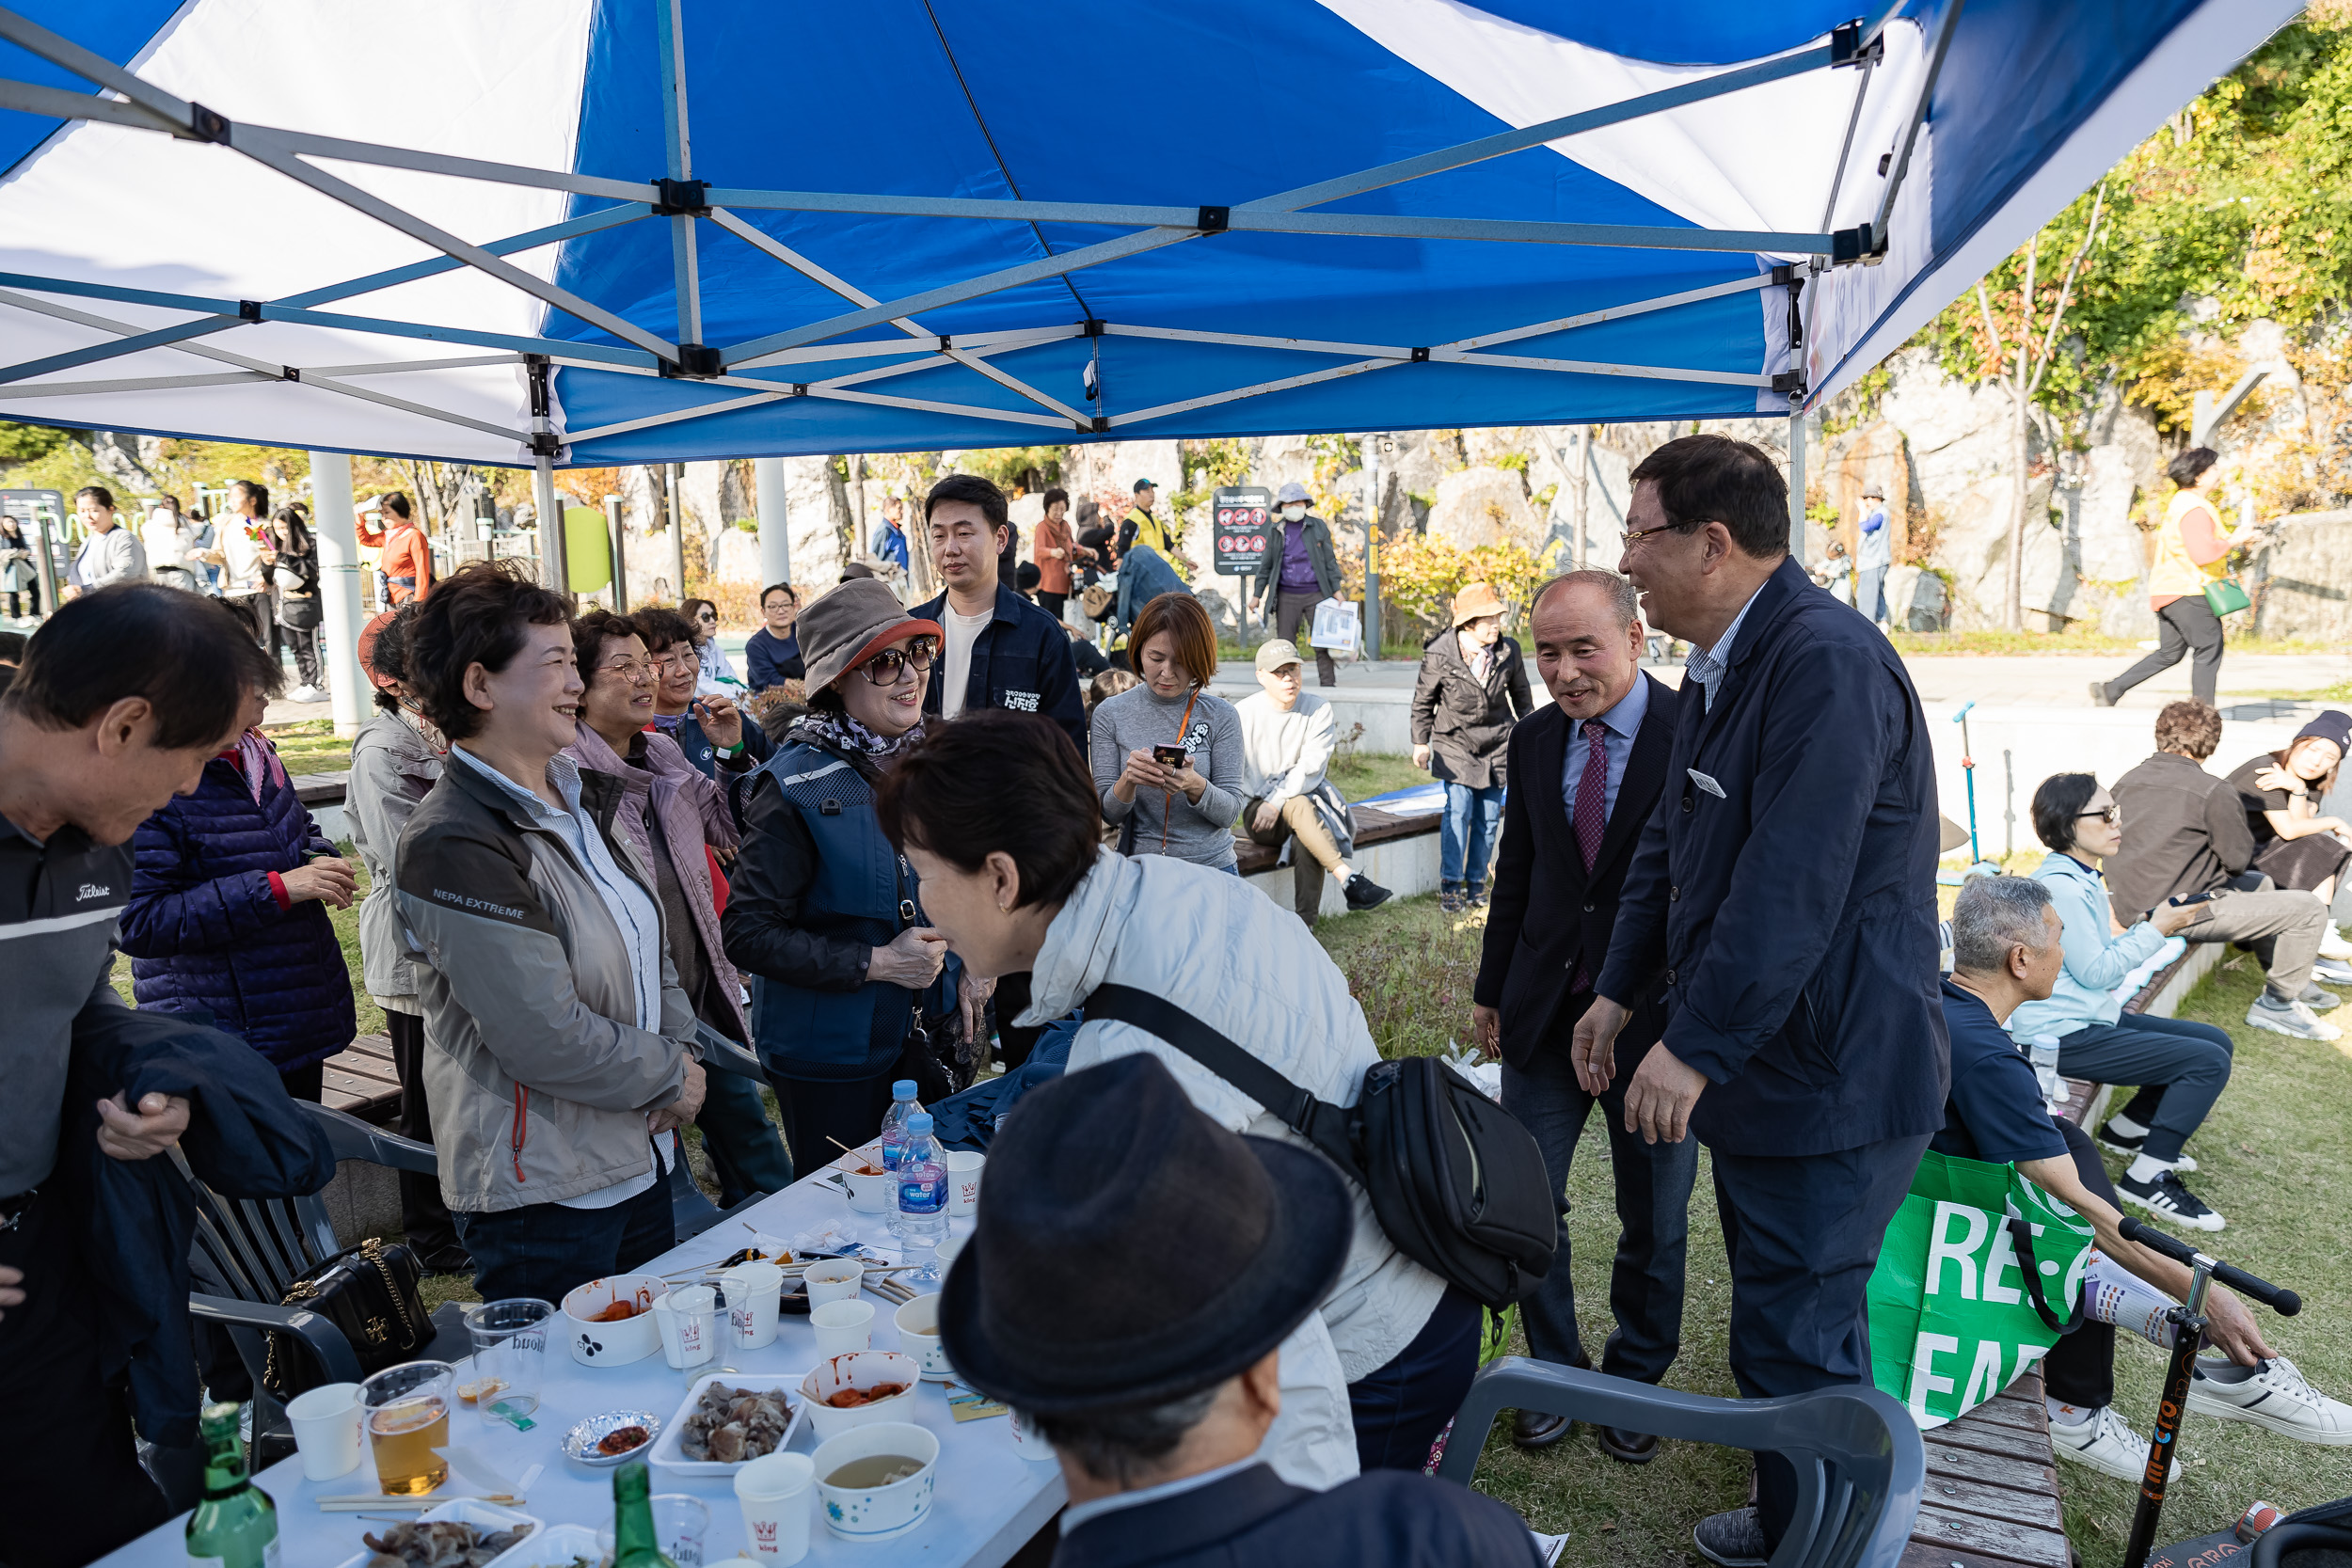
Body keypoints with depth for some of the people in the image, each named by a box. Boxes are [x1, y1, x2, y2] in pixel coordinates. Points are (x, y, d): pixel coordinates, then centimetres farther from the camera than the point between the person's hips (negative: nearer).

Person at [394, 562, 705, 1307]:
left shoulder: (578, 795, 7)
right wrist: (670, 1075, -11)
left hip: (639, 1158, 9)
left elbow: (647, 938, 15)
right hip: (540, 1194, -9)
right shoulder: (456, 846, -21)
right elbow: (545, 1038, -24)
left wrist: (679, 1045, -1)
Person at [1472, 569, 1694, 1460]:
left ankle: (1636, 1379, 35)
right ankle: (1554, 1371, 30)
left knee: (1654, 1218, 13)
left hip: (1655, 1016, -4)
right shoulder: (1534, 740, 4)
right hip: (1545, 1013, 4)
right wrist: (1491, 990, 16)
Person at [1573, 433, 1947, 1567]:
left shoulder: (1828, 664, -23)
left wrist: (1695, 1047, -24)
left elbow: (1791, 889, -28)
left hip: (1828, 1081, -10)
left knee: (1796, 1347, 2)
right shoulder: (1721, 664, 9)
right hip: (1759, 1065, 10)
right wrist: (1619, 989, 15)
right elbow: (1672, 843, 17)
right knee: (1779, 1325, 23)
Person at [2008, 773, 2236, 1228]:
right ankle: (2149, 1177, -9)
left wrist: (2156, 926, 4)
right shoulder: (2060, 887, -20)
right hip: (2062, 1036, -11)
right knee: (2209, 1061, -15)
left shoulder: (2082, 878, 13)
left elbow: (2100, 957, 16)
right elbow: (2094, 972, -18)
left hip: (2090, 1016, 11)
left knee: (2216, 1041, 15)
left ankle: (2127, 1128, 23)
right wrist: (2154, 930, -11)